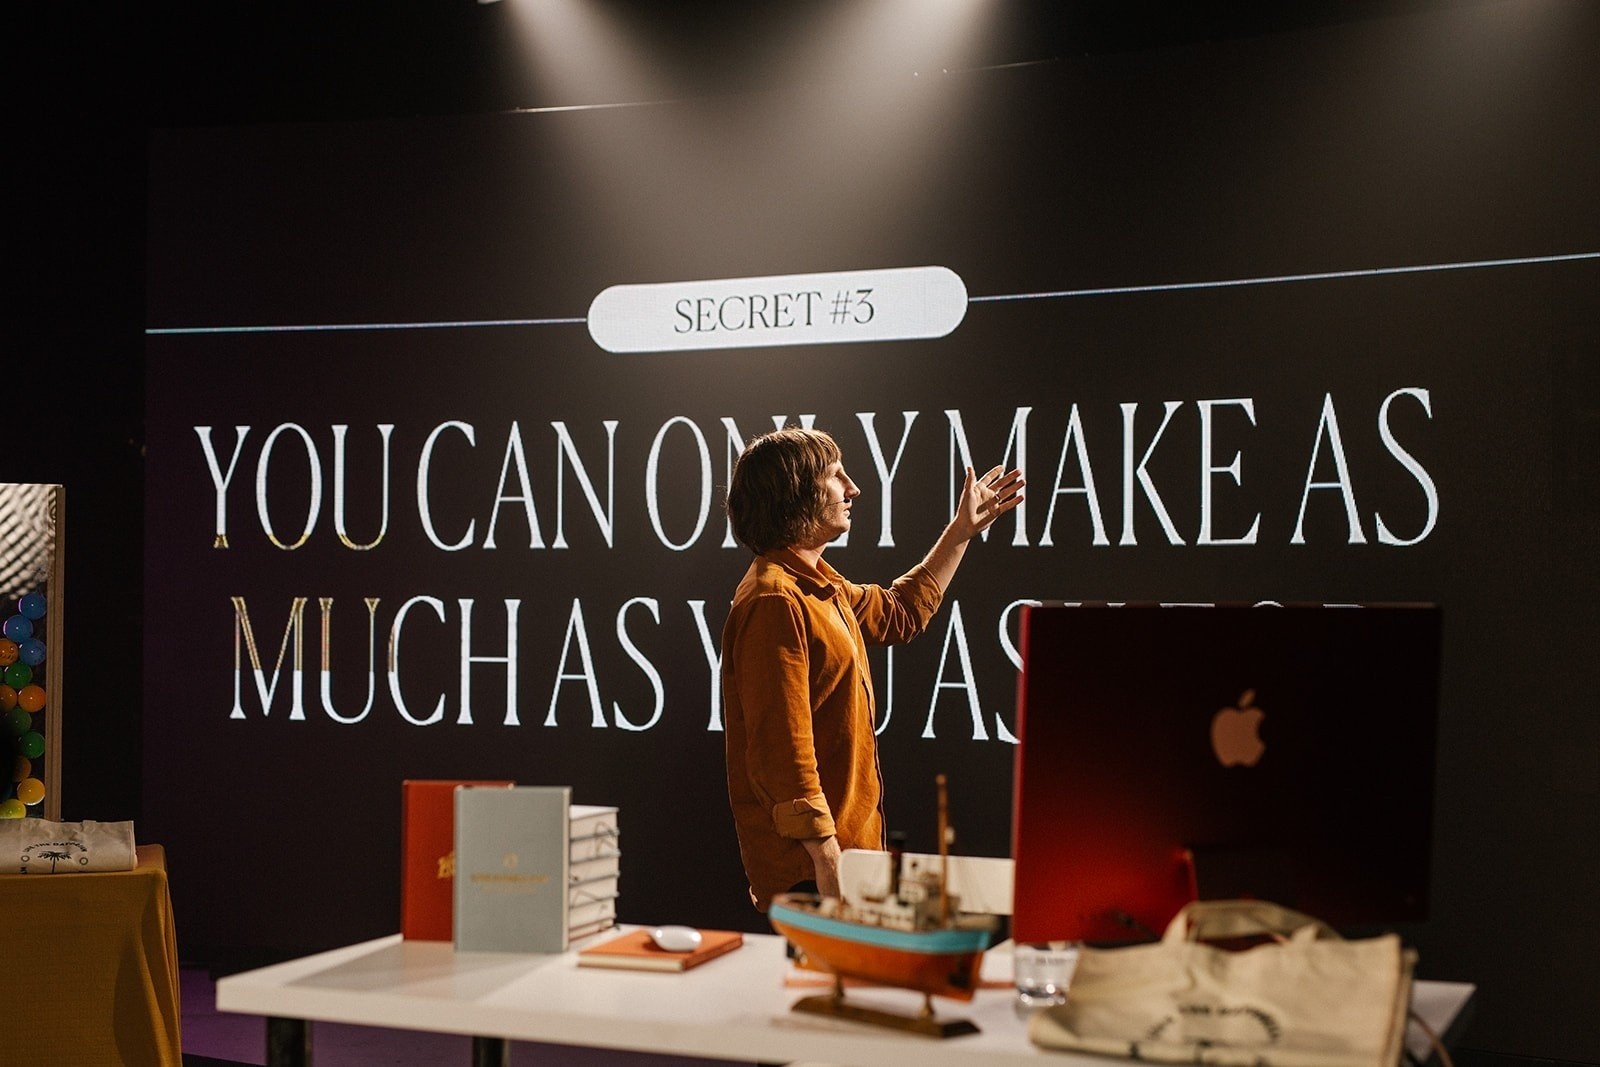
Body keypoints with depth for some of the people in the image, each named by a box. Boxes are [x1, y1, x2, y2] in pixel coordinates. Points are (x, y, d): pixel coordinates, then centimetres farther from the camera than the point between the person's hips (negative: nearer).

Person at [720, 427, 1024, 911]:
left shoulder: (819, 586, 15)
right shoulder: (774, 602, -19)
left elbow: (898, 612, 36)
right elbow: (782, 750, -24)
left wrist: (962, 530, 38)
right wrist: (827, 860, -26)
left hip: (846, 838, 10)